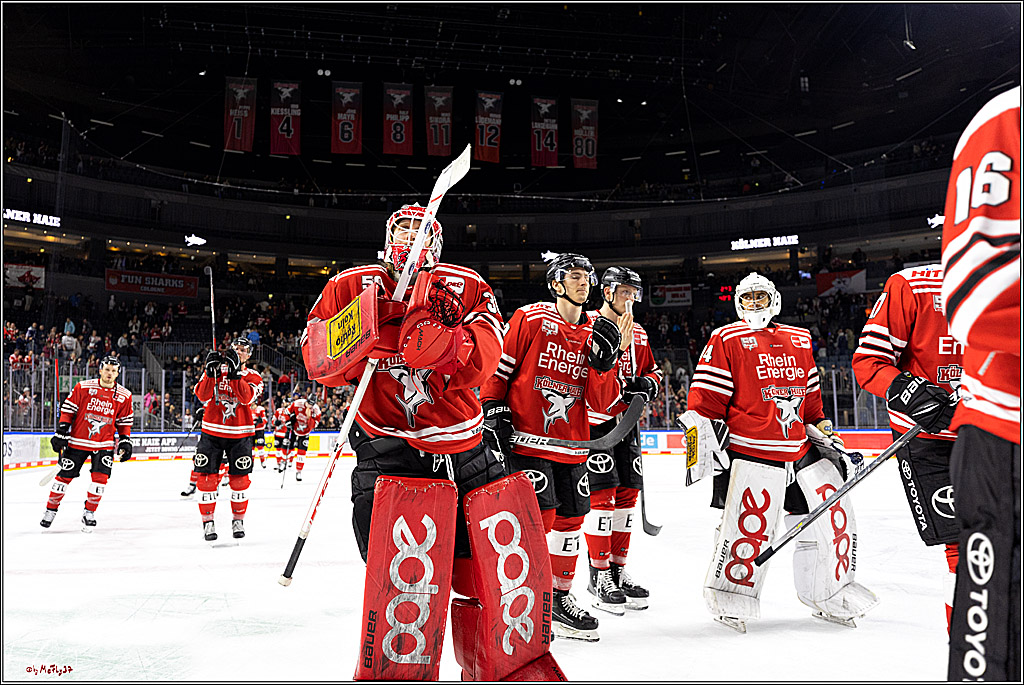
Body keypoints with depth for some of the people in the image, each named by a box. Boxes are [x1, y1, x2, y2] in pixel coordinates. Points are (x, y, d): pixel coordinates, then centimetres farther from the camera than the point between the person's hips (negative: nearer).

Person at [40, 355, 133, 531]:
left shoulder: (124, 396, 0)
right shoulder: (83, 387, -6)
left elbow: (124, 422, 10)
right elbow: (68, 410, -1)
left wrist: (125, 442, 3)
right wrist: (61, 433, -6)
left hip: (104, 444, 1)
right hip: (78, 440, -1)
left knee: (101, 477, -10)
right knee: (65, 476, 3)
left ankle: (89, 513, 8)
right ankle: (51, 509, 24)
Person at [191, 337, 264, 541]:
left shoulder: (253, 377, 4)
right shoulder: (215, 369, 6)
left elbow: (247, 397, -16)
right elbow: (202, 395, -8)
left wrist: (235, 373, -24)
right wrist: (211, 373, -21)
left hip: (239, 434, 0)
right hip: (212, 431, 0)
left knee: (239, 478, 3)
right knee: (207, 476, -2)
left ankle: (238, 520, 19)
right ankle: (208, 521, 10)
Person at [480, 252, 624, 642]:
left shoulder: (595, 333, 9)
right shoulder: (529, 319, -5)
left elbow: (604, 402, 3)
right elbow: (498, 368, -1)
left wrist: (602, 361, -11)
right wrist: (494, 410, -8)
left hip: (571, 445, 6)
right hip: (526, 438, -6)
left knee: (570, 518, 11)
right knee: (539, 515, -10)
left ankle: (560, 597, 28)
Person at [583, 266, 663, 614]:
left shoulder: (638, 334, 15)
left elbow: (652, 370, 24)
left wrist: (647, 384, 1)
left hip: (625, 421, 7)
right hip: (593, 420, -7)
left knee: (628, 492, 8)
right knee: (602, 494, -8)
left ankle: (618, 569, 20)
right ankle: (599, 575, 2)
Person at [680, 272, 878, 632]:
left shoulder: (799, 340, 18)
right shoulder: (727, 340, 0)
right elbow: (705, 395, -5)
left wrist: (824, 430, 24)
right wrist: (703, 436, -12)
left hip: (801, 447, 6)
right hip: (750, 452, -6)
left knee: (833, 512, 4)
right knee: (750, 524, -13)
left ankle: (829, 593, 25)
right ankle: (730, 598, 9)